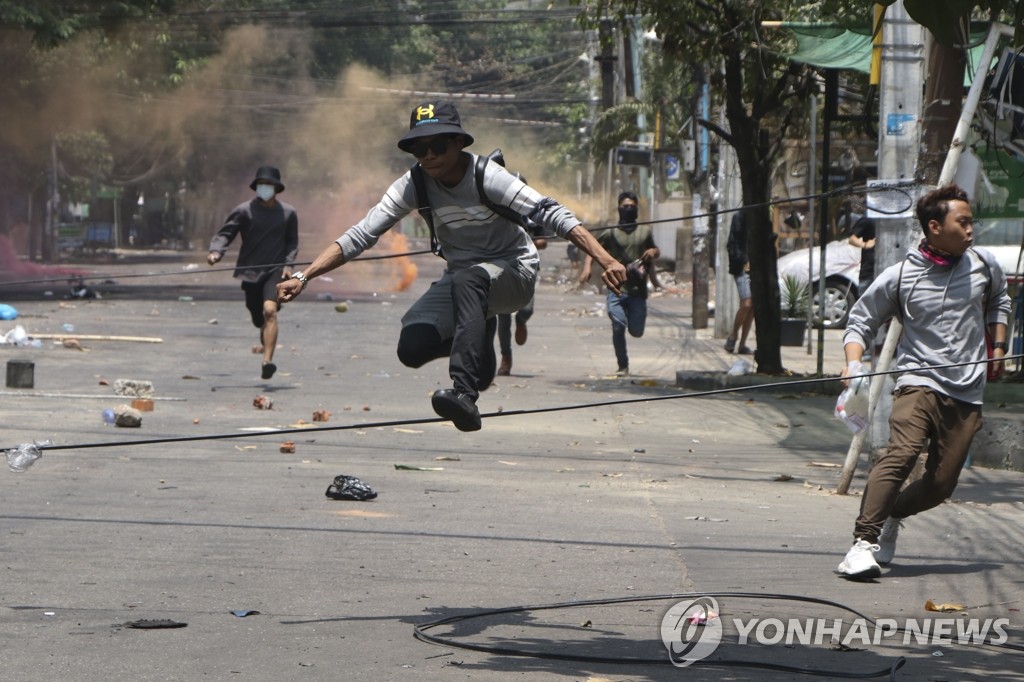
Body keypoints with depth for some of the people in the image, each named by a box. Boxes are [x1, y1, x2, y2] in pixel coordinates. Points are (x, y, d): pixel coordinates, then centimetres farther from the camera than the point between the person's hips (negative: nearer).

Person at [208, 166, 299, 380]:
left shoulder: (288, 213, 4)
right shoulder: (244, 210, -3)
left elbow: (292, 242, 15)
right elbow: (225, 233, -5)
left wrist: (288, 264, -2)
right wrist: (216, 252, -25)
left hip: (275, 272, -1)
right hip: (250, 272, 1)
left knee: (270, 311, -23)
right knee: (259, 320, 10)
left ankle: (267, 361, -30)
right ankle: (266, 343, 47)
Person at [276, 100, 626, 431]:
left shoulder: (487, 178, -23)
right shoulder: (415, 185, -11)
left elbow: (552, 214, -31)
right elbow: (361, 235, -11)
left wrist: (606, 261, -43)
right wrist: (303, 277, -21)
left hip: (514, 272, -5)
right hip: (461, 277, 5)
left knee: (467, 279, -38)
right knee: (412, 349, -17)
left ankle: (465, 393, -48)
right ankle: (479, 335, 16)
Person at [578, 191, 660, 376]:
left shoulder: (645, 231, 13)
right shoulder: (611, 233, 6)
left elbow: (655, 251, 28)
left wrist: (653, 252, 3)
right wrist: (587, 268, -14)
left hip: (638, 290, 2)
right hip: (616, 289, -2)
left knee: (636, 331, -3)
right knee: (618, 326, -12)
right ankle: (623, 366, 0)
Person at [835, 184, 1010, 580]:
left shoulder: (983, 265, 8)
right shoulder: (899, 278, -2)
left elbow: (998, 300, 30)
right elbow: (861, 321, 7)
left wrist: (998, 346, 23)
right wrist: (853, 362, -10)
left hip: (967, 394, 4)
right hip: (919, 382, -4)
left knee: (941, 483, -1)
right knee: (901, 455, -28)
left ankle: (891, 516, 29)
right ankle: (864, 542, -30)